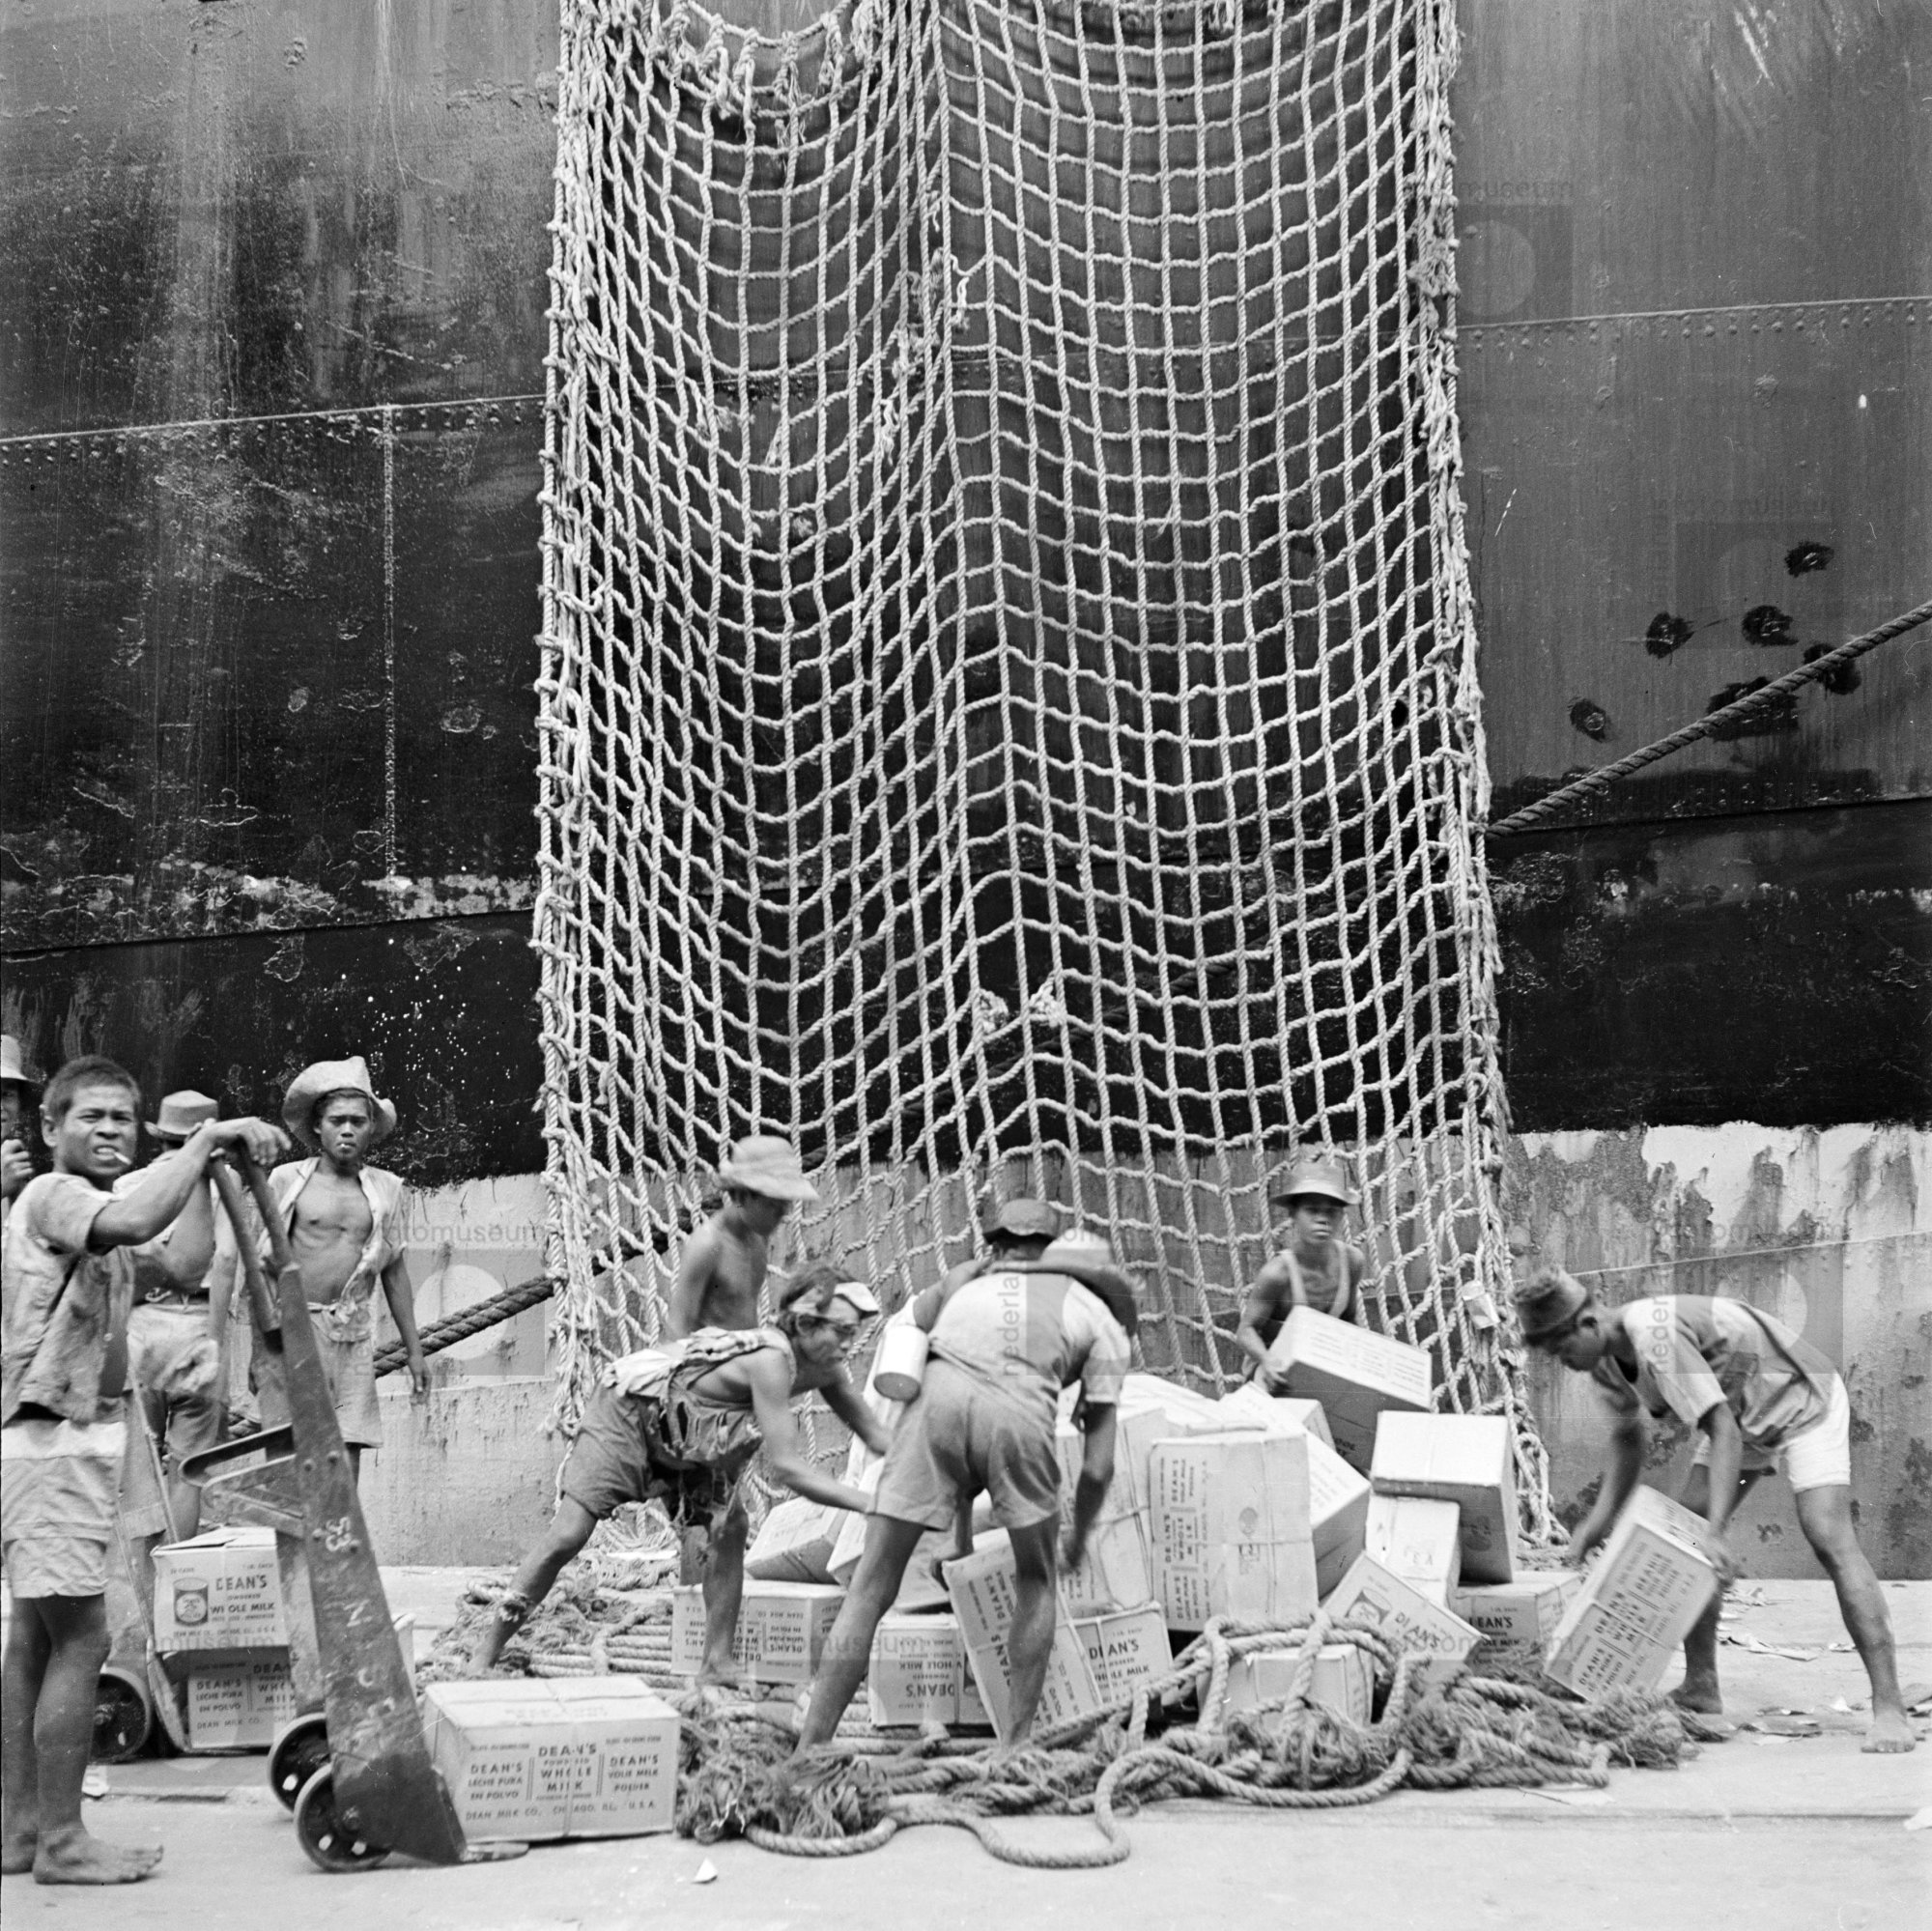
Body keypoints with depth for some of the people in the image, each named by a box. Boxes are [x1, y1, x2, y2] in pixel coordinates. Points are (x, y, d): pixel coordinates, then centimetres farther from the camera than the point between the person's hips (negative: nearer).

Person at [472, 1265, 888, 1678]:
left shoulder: (822, 1368, -12)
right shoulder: (771, 1360, -37)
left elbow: (876, 1435, -1)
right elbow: (785, 1465, -40)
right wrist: (870, 1505, -40)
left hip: (685, 1438, 8)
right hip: (627, 1410, -8)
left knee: (730, 1529, -9)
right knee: (566, 1538, -10)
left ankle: (717, 1664, -2)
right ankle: (484, 1658, 3)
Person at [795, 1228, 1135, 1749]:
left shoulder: (982, 1280, 42)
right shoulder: (1108, 1327, 29)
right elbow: (1098, 1466, 24)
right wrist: (1079, 1538, 41)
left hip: (938, 1394, 2)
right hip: (1018, 1411, -2)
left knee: (870, 1588, 7)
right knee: (1037, 1581, 24)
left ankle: (807, 1752, 0)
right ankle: (1020, 1742, 20)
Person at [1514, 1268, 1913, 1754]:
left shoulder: (1659, 1338, -35)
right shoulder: (1606, 1358, -6)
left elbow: (1723, 1432, -37)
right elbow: (1627, 1441, 9)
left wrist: (1716, 1535, -41)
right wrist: (1597, 1522, -2)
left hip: (1803, 1404, -9)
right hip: (1741, 1415, 9)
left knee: (1830, 1540, -21)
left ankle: (1888, 1706, -23)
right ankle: (1701, 1688, 8)